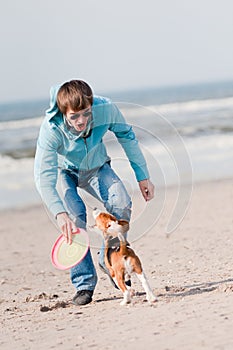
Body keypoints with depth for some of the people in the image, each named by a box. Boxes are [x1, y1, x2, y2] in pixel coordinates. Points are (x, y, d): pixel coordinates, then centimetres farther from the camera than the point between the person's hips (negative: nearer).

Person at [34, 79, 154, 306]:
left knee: (121, 205, -24)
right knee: (74, 216, -27)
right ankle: (84, 284, -16)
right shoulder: (51, 130, -37)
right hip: (64, 172, -2)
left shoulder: (105, 109, -31)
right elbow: (44, 178, -40)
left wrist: (142, 176, -4)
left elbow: (126, 136, -10)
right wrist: (60, 213, -55)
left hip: (97, 168, 2)